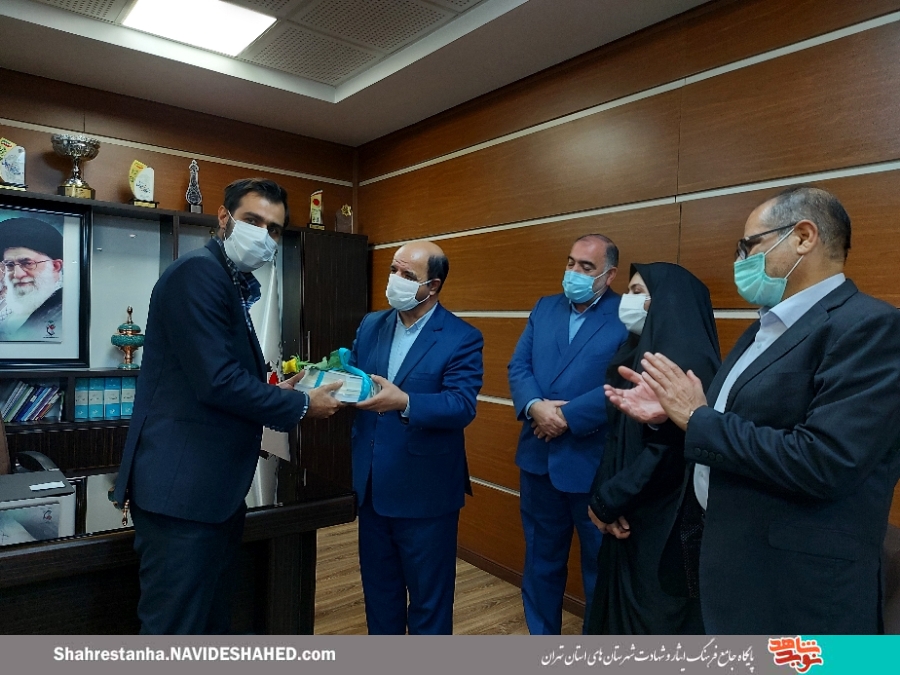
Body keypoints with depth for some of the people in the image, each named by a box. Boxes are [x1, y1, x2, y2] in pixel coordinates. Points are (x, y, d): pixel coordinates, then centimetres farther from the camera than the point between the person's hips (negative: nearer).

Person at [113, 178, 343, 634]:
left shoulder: (237, 285, 14)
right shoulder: (198, 272, -15)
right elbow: (216, 381, -23)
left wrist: (276, 391, 5)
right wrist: (301, 406, -13)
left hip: (215, 489, 10)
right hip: (181, 487, -10)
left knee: (212, 623, 21)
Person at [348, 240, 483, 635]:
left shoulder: (462, 338, -12)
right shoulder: (370, 326, 6)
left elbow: (462, 405, -22)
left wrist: (405, 403, -36)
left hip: (426, 491, -6)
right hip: (372, 487, 6)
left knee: (428, 597, 13)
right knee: (378, 589, 24)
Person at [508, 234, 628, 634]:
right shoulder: (544, 308, 8)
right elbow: (518, 367, 2)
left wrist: (567, 416, -19)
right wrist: (535, 406, -16)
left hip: (594, 464, -5)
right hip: (538, 457, 5)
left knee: (600, 565, 14)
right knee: (540, 559, 21)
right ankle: (541, 639, 42)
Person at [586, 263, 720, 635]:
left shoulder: (685, 359, -19)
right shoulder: (640, 352, 9)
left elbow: (669, 450, -24)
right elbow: (618, 438, 8)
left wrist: (606, 502, -16)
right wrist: (605, 498, -5)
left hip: (665, 525, -8)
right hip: (629, 514, 8)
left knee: (657, 621, 9)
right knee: (624, 611, 20)